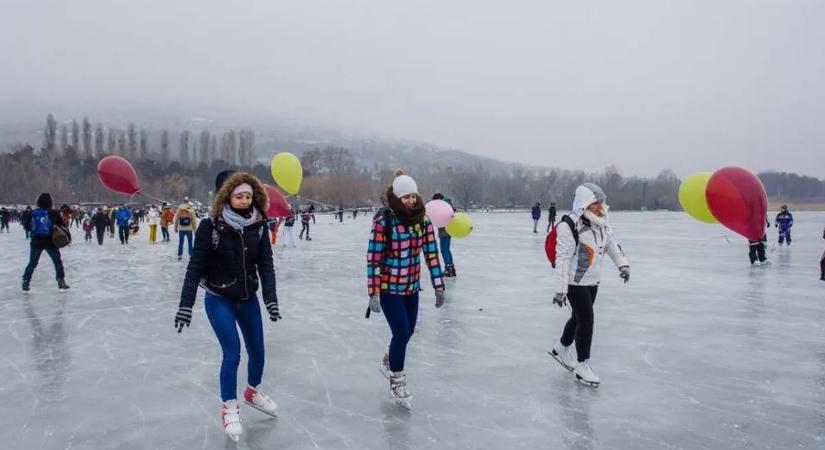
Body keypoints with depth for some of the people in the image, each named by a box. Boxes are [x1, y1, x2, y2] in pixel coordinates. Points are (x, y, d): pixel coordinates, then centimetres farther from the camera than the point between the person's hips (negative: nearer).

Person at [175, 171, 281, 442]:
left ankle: (253, 392, 41)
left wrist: (270, 299, -18)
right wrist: (186, 305, -18)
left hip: (248, 299, 4)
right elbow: (196, 267, -15)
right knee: (232, 354, -6)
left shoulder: (258, 226, -8)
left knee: (257, 350, 13)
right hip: (219, 301, -4)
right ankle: (229, 409, 15)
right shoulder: (211, 226, -18)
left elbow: (265, 264, -9)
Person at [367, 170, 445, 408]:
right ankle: (397, 381, 17)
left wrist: (438, 287, 2)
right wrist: (373, 293, -18)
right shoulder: (383, 221, -18)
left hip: (412, 287, 5)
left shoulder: (423, 220, -3)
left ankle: (389, 362, 45)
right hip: (389, 288, -5)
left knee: (407, 331, 15)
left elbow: (431, 253, 1)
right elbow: (373, 258, -17)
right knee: (402, 333, -7)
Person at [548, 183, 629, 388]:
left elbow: (611, 244, 15)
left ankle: (561, 350, 40)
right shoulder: (570, 225, -22)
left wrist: (622, 264, 1)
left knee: (579, 317, 18)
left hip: (593, 281, 8)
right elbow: (563, 257, -24)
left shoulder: (601, 223, 4)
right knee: (586, 320, -7)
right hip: (575, 282, -8)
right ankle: (582, 366, 6)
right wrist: (560, 289, -25)